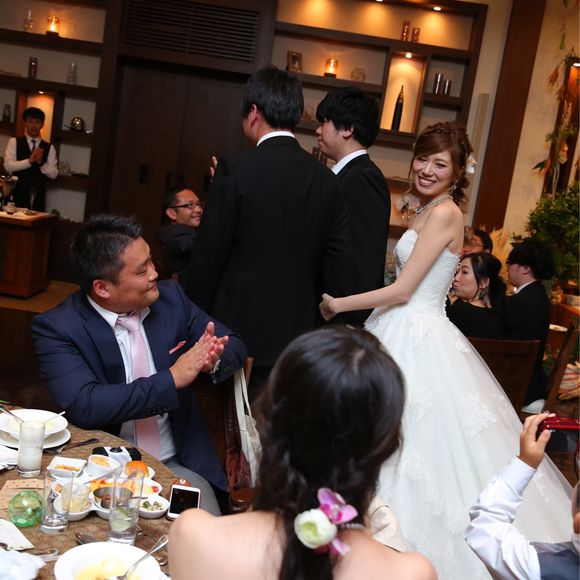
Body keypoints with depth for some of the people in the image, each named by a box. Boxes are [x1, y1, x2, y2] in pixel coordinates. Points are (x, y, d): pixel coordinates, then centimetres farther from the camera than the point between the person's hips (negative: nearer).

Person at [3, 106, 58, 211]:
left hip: (38, 197, 1)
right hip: (17, 194, -1)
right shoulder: (14, 142, 5)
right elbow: (8, 166, -7)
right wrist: (29, 161, -17)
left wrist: (41, 163, -15)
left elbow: (54, 174, 2)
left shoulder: (49, 148, 7)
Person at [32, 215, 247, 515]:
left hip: (179, 464, 4)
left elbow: (234, 345, 8)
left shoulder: (170, 296, 1)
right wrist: (171, 379, -22)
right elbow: (83, 406, -23)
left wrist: (213, 359, -16)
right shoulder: (56, 327, -11)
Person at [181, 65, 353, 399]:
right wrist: (320, 331, 14)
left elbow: (208, 258, -9)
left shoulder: (236, 169, -11)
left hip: (238, 333, -4)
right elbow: (340, 270, 3)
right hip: (297, 336, 4)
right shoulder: (327, 180, 2)